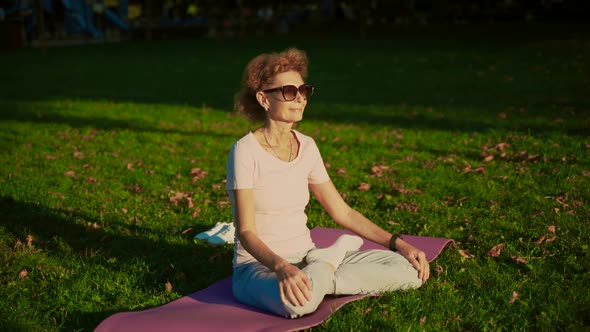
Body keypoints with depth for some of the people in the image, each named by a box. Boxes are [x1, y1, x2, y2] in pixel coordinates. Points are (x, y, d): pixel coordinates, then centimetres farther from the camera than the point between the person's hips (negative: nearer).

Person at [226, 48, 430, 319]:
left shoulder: (307, 146, 4)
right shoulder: (246, 151, -14)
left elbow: (342, 212, 8)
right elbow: (246, 232, -19)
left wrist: (398, 243, -1)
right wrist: (282, 267, -38)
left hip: (306, 259, 5)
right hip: (259, 265, -5)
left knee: (410, 270, -9)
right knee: (298, 300, -42)